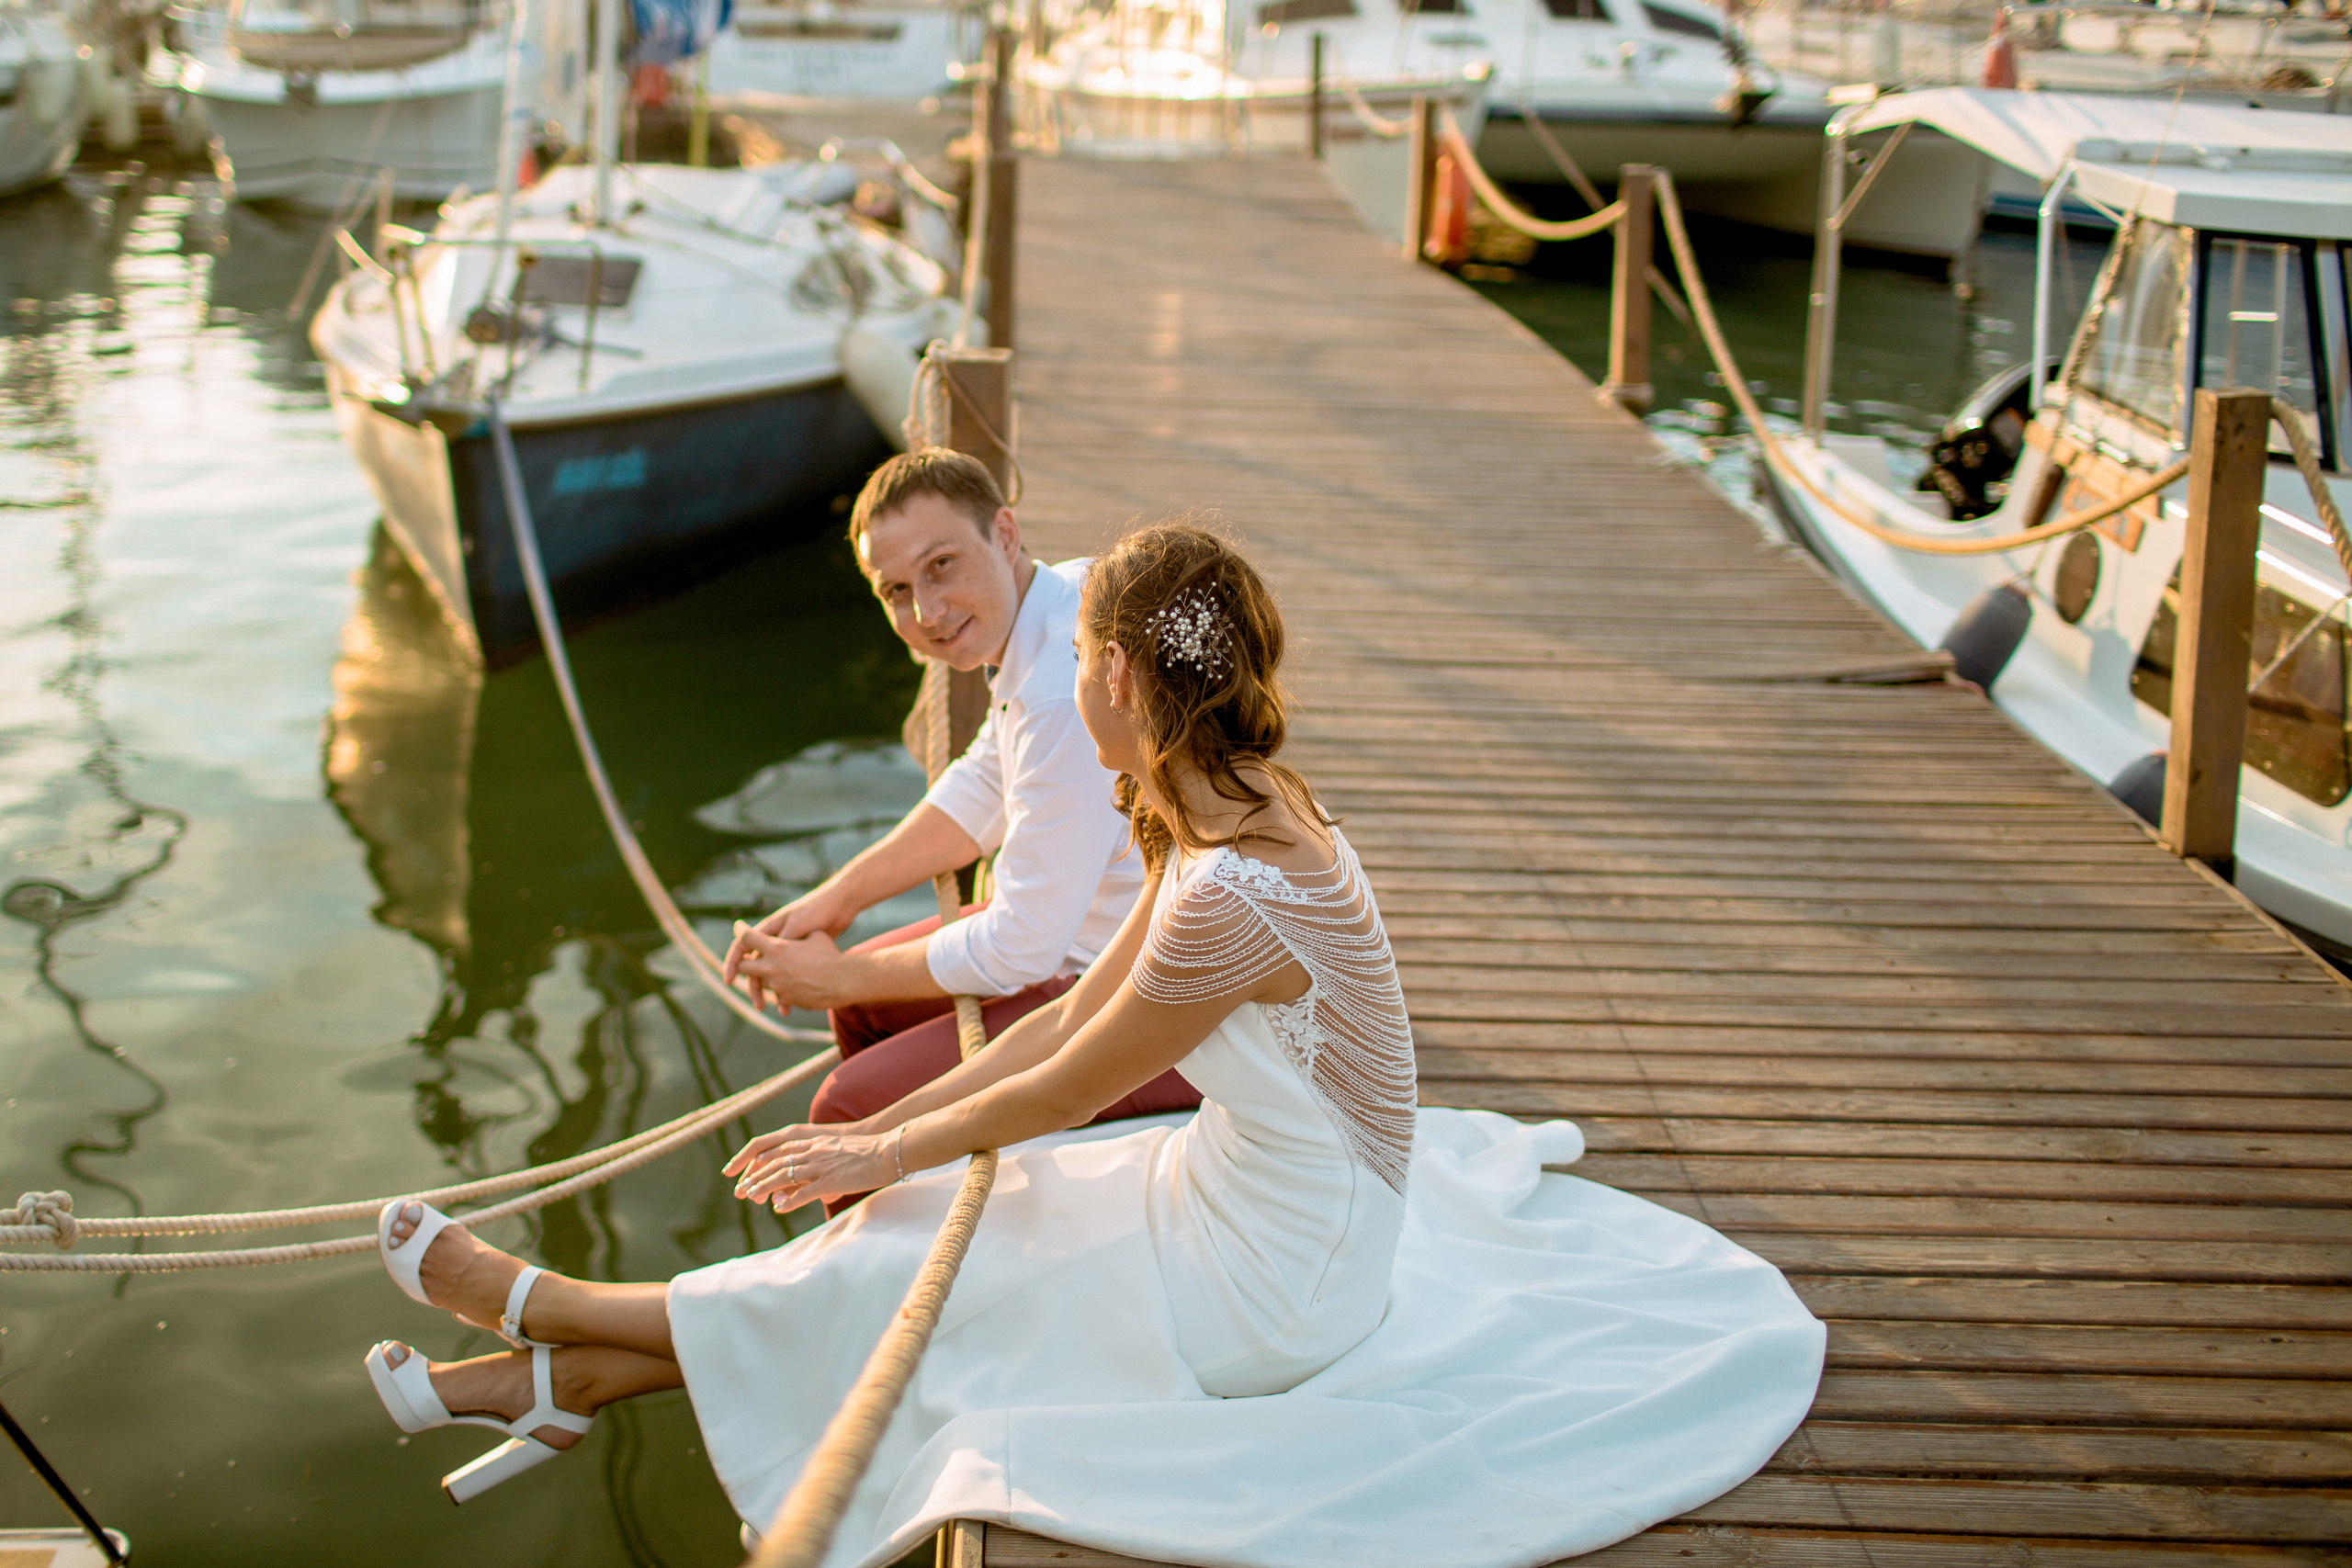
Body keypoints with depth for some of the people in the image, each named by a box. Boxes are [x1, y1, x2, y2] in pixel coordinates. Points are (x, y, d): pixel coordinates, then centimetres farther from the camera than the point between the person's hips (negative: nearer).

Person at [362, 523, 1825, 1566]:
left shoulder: (1233, 896, -32)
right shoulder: (1247, 808, -1)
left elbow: (1063, 1093, -18)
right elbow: (1077, 1015, 5)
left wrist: (880, 1154, -2)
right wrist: (881, 1134, 5)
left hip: (1269, 1288, -8)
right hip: (1275, 1212, 8)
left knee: (901, 1276, 0)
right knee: (912, 1219, 4)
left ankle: (549, 1310, 15)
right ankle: (563, 1382, 11)